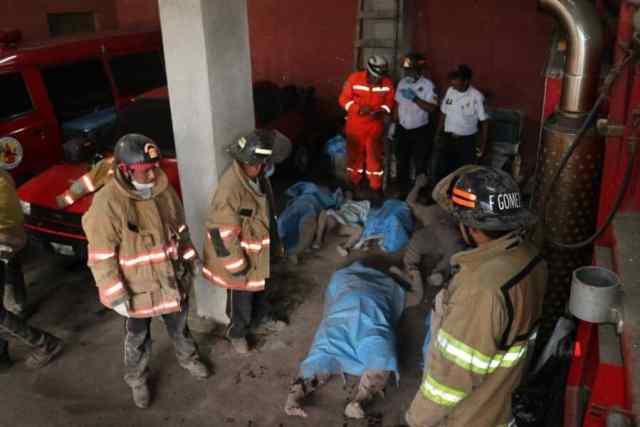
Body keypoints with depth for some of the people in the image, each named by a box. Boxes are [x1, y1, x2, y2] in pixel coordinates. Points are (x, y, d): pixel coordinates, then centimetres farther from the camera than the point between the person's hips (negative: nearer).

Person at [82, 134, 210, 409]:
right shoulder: (107, 203, -26)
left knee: (179, 326, 26)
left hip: (172, 280, 5)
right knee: (137, 339, 19)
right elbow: (100, 257, -21)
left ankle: (188, 358, 53)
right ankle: (137, 379, 44)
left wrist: (190, 259, 10)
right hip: (137, 289, -4)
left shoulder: (163, 189, -9)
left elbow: (180, 228, 7)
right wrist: (116, 296, -19)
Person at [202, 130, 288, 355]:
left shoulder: (257, 176, -7)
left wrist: (272, 239, 20)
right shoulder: (231, 187, -34)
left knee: (259, 286, 28)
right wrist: (236, 264, -23)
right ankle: (237, 332, 36)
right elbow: (220, 229, -30)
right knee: (241, 296, 13)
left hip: (257, 249, 8)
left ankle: (262, 316, 52)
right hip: (239, 253, -8)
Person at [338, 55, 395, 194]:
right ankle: (354, 184, 31)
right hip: (355, 125, 0)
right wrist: (358, 109, -26)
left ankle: (376, 188, 21)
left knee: (375, 156, 7)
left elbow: (390, 102, 0)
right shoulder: (354, 78, -15)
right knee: (354, 154, 13)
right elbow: (344, 99, -11)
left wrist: (381, 111, -21)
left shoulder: (387, 83, -10)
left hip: (375, 125, 1)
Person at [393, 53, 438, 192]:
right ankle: (403, 190, 29)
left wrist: (415, 98, -27)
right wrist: (394, 124, 9)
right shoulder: (402, 83, 3)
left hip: (420, 131, -5)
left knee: (420, 164, 3)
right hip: (402, 129, 5)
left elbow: (432, 108, -21)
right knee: (402, 162, 14)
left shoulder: (427, 85, -13)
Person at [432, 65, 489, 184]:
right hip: (447, 137, 5)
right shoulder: (450, 91, 0)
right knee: (439, 170, 8)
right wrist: (438, 134, 12)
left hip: (466, 140, -5)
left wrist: (483, 144, -10)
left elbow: (484, 121, -10)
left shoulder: (476, 97, -15)